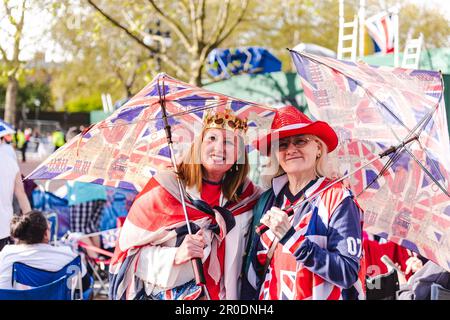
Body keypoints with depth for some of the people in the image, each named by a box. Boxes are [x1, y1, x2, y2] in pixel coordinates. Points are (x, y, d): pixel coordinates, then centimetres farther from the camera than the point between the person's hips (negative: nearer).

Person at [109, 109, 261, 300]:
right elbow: (127, 251, -12)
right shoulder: (163, 188, -11)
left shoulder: (246, 196, 0)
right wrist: (175, 256, -22)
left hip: (221, 295, 3)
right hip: (161, 294, -3)